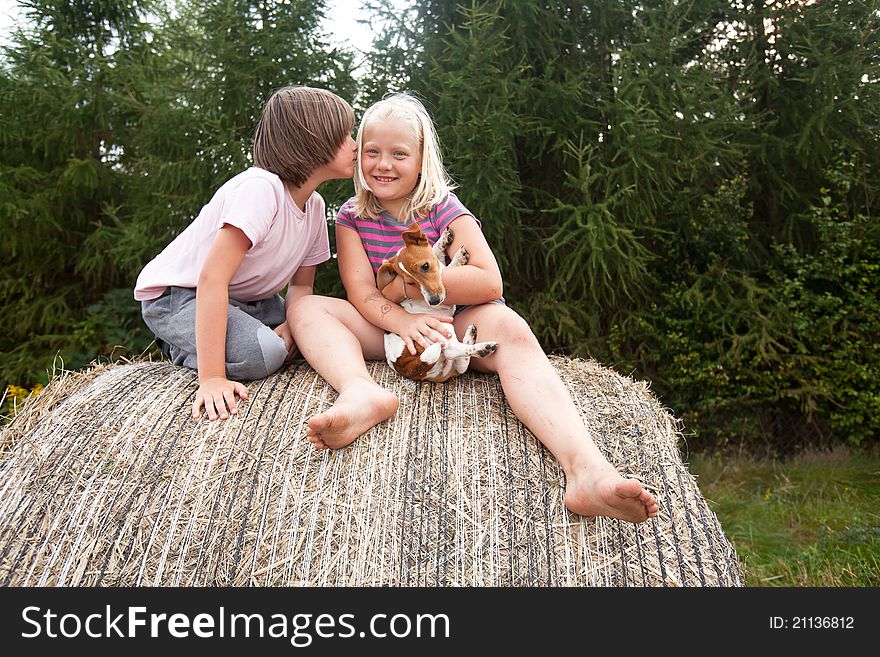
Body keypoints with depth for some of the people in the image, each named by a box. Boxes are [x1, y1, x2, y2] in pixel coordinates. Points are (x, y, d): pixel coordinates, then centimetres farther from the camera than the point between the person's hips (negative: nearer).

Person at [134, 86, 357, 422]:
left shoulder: (314, 205, -2)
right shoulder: (260, 188, -29)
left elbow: (301, 284, 4)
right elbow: (213, 278, -36)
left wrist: (289, 327, -21)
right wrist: (211, 378, -40)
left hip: (241, 297, 9)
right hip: (175, 294, -9)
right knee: (262, 354, -31)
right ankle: (182, 347, -2)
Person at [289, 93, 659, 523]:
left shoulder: (443, 210, -4)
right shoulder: (352, 216, 4)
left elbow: (488, 282, -18)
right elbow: (360, 291, -11)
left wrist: (403, 284, -19)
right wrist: (402, 321, -33)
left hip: (453, 330, -2)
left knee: (507, 326, -35)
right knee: (307, 308, -18)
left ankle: (586, 469, -58)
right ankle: (361, 393, -51)